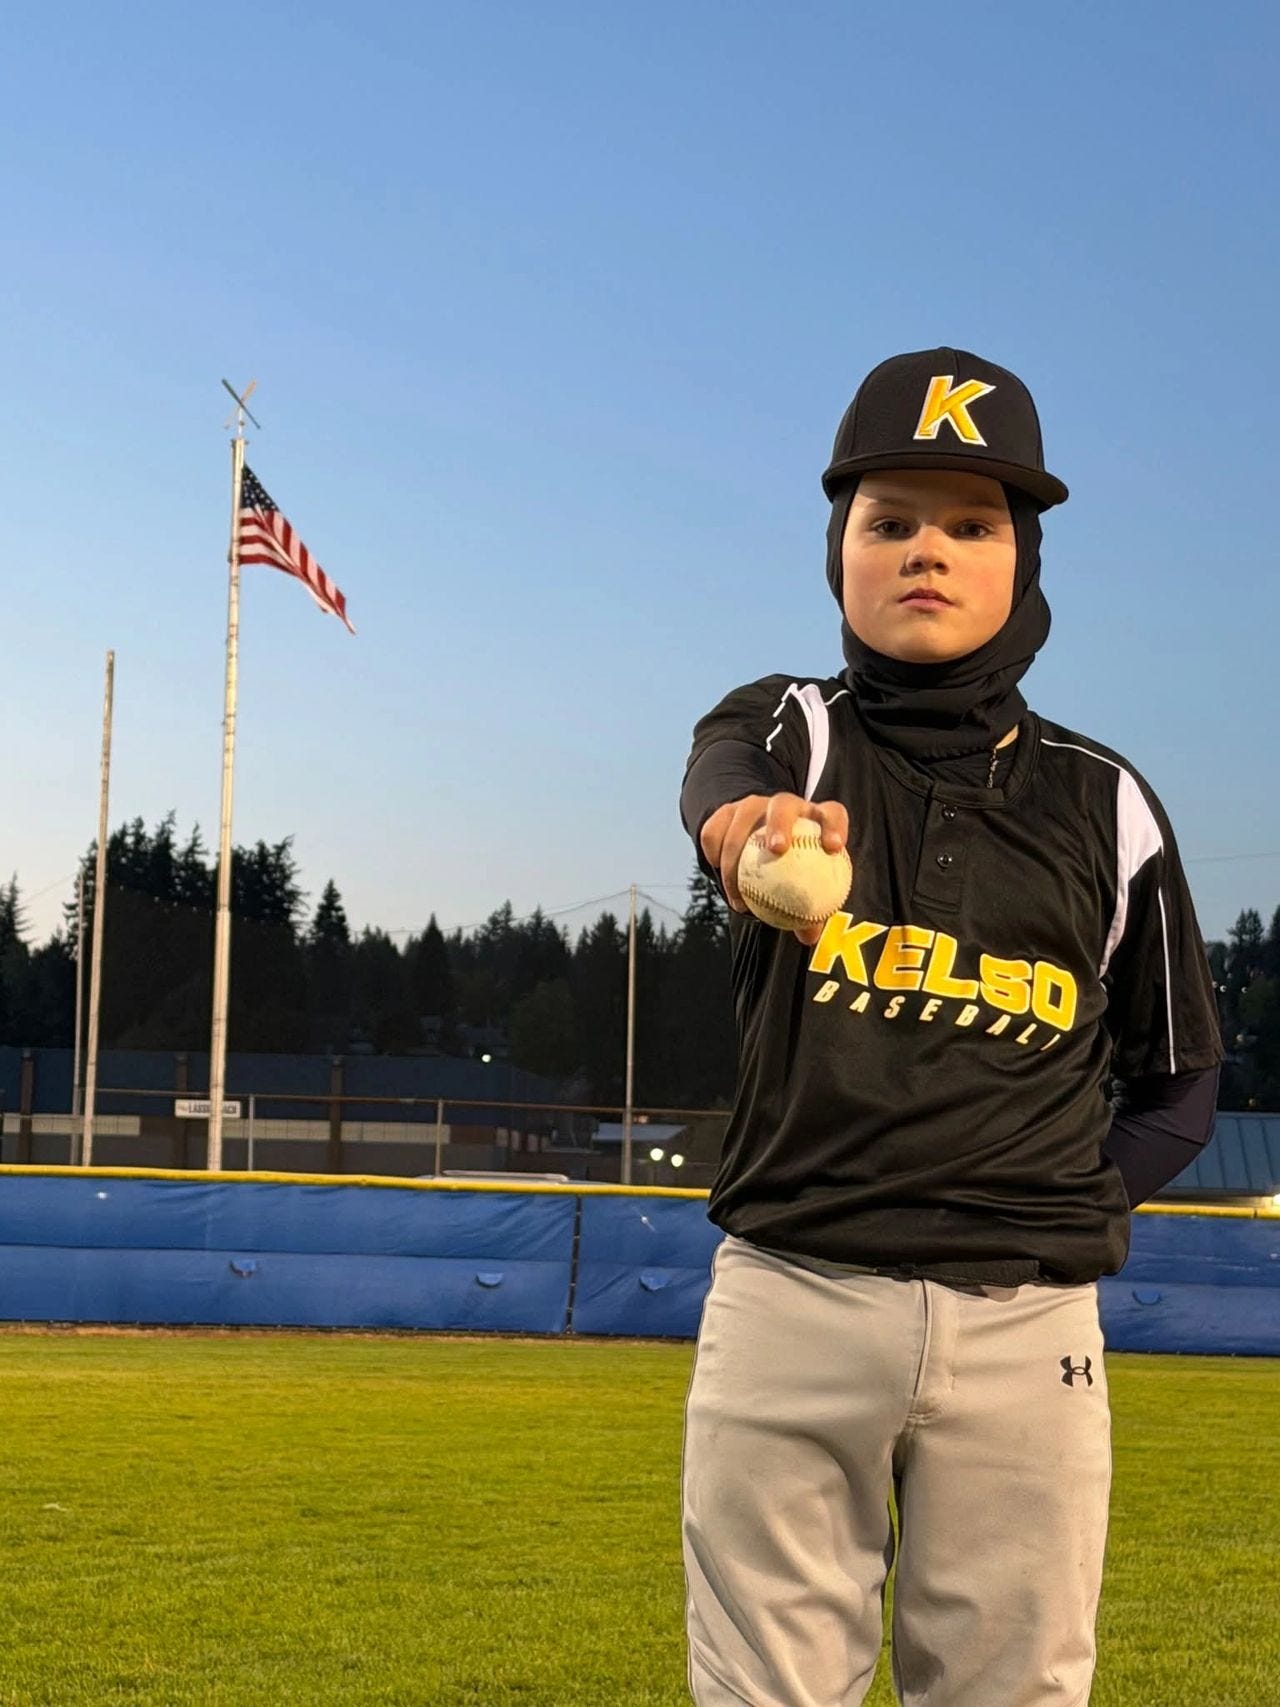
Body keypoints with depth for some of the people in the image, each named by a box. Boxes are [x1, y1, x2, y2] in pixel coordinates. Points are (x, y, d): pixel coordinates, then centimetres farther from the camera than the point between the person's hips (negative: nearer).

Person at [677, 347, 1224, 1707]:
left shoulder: (1102, 802, 8)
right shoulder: (789, 731, 3)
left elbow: (1177, 1083, 17)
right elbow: (720, 786, -24)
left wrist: (1075, 1207, 0)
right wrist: (753, 827, -47)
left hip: (1029, 1331, 2)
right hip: (788, 1305, -1)